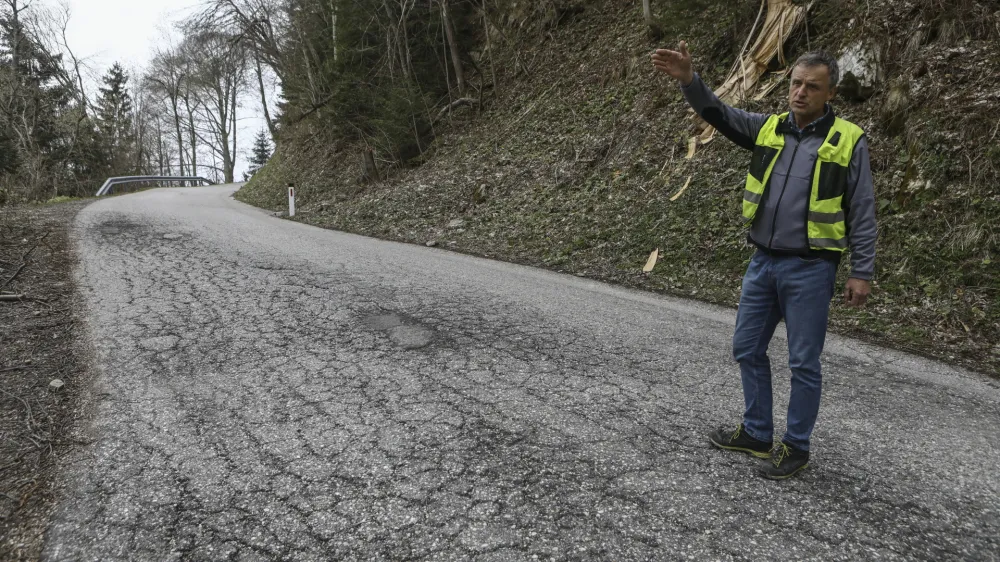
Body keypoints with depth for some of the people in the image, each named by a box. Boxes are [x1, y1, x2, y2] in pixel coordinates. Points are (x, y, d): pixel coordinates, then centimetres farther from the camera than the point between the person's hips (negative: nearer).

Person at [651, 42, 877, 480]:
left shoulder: (848, 140, -4)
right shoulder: (767, 129, 7)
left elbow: (862, 214, -4)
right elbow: (720, 114, -6)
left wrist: (862, 272, -7)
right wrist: (689, 80, -24)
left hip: (810, 270, -5)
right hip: (763, 263, 5)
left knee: (803, 362, 4)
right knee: (747, 349, 12)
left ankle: (796, 447, 21)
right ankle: (757, 433, 29)